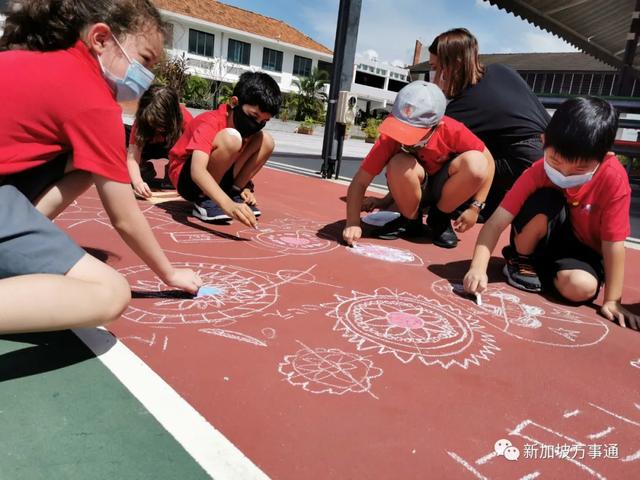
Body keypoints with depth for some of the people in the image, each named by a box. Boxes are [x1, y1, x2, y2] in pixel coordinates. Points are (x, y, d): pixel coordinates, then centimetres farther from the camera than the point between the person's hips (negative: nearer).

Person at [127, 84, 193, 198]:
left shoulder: (183, 117, -37)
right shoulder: (141, 121, -32)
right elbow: (132, 156, -36)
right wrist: (137, 181, -54)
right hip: (151, 146, 0)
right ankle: (146, 169, 7)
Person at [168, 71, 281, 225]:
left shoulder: (247, 125, -5)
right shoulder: (210, 123, -27)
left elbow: (241, 161, 10)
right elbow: (197, 171, -41)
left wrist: (245, 187, -10)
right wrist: (228, 205, -55)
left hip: (214, 180, 7)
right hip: (187, 178, -7)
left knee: (266, 141, -6)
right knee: (230, 139, -34)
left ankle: (233, 193, -2)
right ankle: (203, 200, -18)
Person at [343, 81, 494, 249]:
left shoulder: (452, 130, -26)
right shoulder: (389, 138, -26)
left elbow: (487, 161, -13)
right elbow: (360, 182, -24)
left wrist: (475, 208, -17)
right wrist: (353, 223, -36)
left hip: (443, 187, 1)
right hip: (413, 190, -1)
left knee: (476, 162, -30)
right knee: (400, 164, -35)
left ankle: (440, 218, -4)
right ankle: (410, 221, -5)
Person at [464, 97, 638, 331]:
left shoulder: (614, 178, -26)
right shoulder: (537, 172, -24)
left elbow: (613, 242, -22)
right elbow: (496, 223, -29)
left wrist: (612, 300, -22)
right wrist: (478, 268, -43)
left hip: (581, 249, 1)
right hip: (545, 241, 0)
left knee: (582, 287, -33)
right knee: (543, 203, -32)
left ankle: (540, 270, 0)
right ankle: (520, 260, -6)